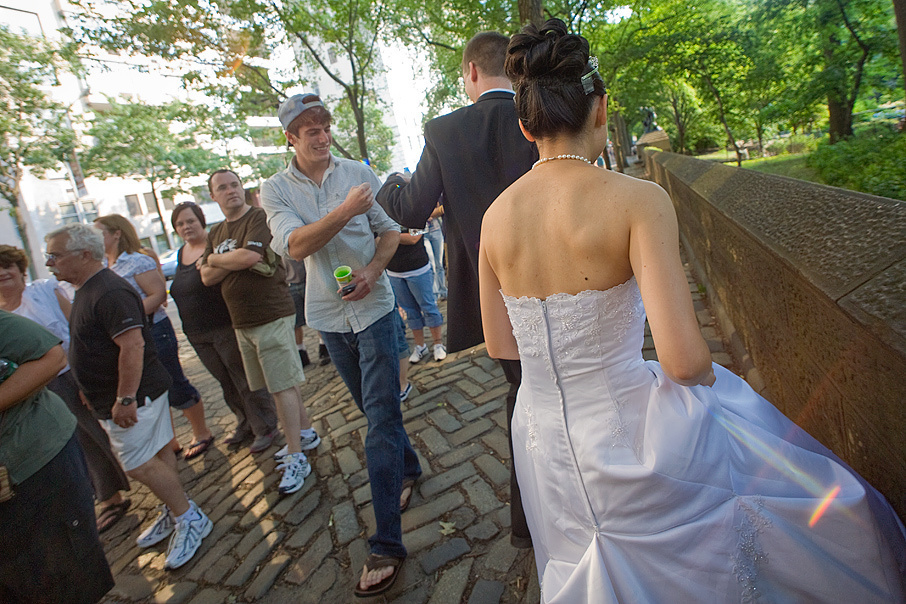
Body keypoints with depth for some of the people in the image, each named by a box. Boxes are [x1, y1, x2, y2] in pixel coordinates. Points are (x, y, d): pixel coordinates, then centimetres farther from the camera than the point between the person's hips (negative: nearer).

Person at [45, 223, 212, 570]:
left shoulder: (109, 293, -22)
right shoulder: (88, 289, 14)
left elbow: (133, 345, -29)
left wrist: (125, 399, -26)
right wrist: (94, 391, 24)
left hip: (133, 396, -10)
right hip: (116, 395, 10)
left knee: (139, 464, -5)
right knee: (156, 454, 17)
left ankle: (190, 519, 10)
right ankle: (175, 512, 31)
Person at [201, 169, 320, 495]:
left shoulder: (259, 217, -7)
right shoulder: (216, 233, 16)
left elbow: (251, 255, -23)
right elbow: (207, 277, 7)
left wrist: (216, 259, -5)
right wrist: (234, 261, -11)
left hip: (272, 315, -7)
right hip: (242, 321, 8)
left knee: (283, 386, -5)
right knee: (281, 383, 15)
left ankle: (296, 458, 4)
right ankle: (306, 434, 32)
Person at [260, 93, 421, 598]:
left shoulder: (358, 173, 1)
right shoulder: (276, 190, 1)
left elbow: (390, 230, 3)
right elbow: (296, 244, -15)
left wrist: (373, 270, -15)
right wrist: (347, 210, -25)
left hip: (373, 308, -2)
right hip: (329, 315, 3)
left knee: (381, 417, -6)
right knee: (374, 409, 17)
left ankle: (387, 544, 3)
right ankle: (410, 469, 44)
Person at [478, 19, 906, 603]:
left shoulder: (494, 216, -6)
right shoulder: (637, 199, -21)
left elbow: (499, 345, 2)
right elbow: (685, 361, -25)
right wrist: (708, 377, -1)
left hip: (541, 440, 5)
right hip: (628, 436, -4)